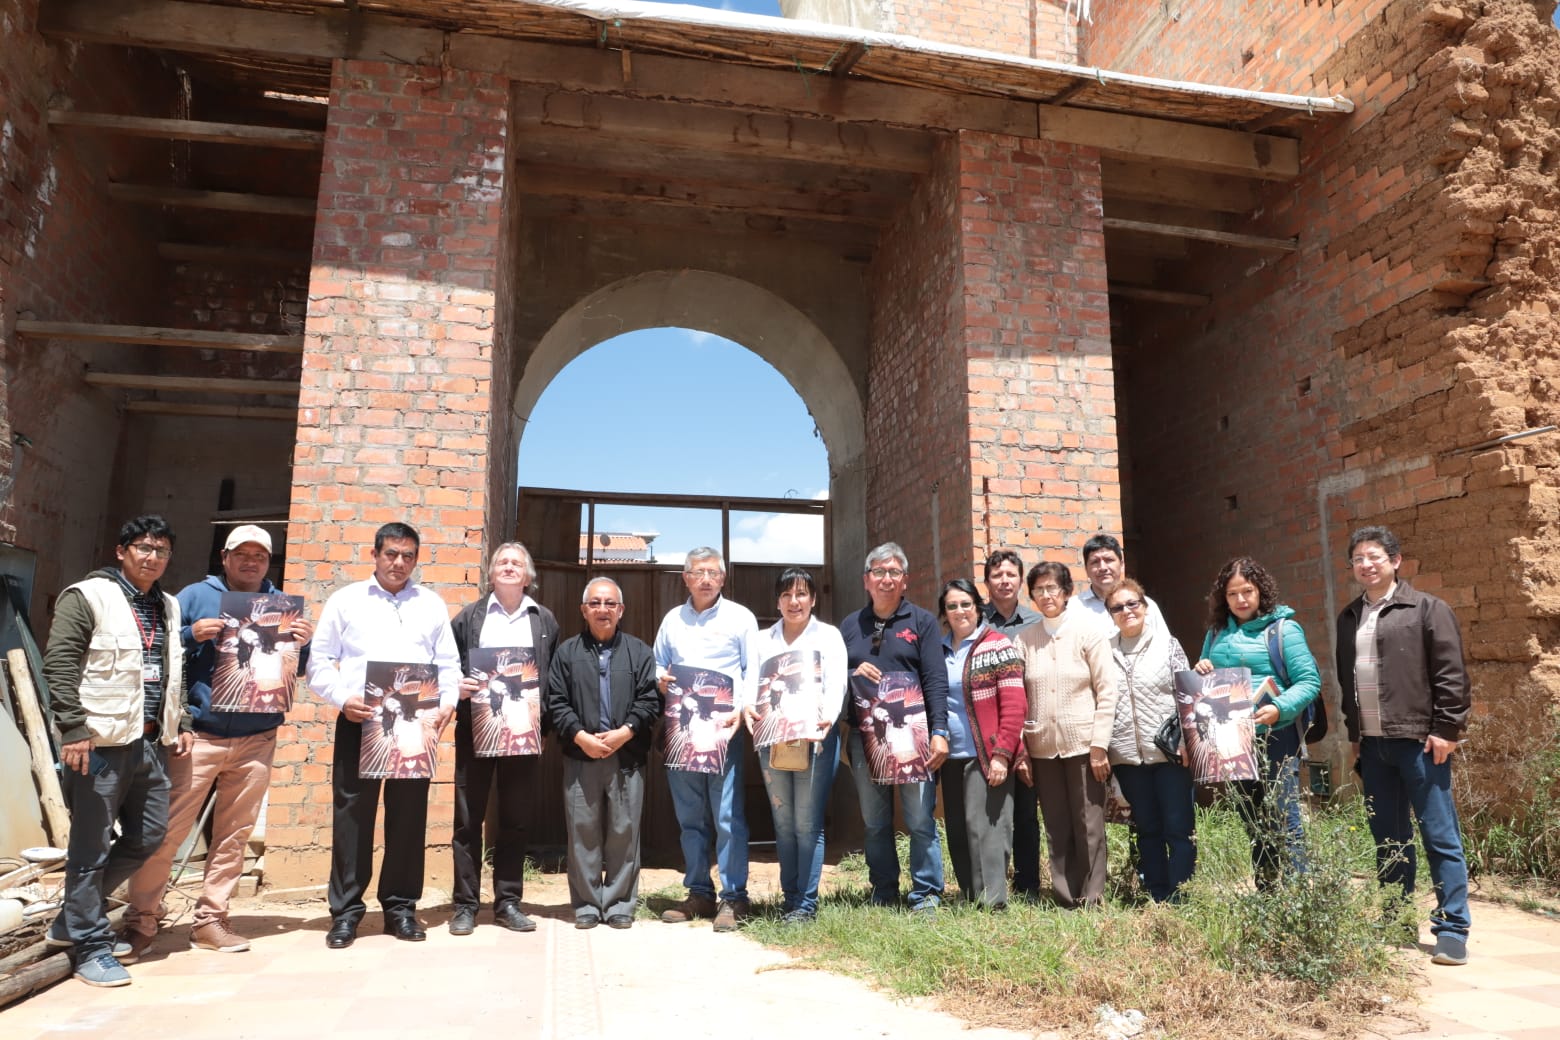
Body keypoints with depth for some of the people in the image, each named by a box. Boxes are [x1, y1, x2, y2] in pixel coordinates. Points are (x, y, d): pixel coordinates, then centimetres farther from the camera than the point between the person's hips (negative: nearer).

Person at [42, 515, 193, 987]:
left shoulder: (167, 606, 16)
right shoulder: (89, 596, -5)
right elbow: (59, 664, -11)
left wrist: (182, 723, 15)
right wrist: (73, 729, -16)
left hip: (150, 741, 7)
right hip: (102, 741, -7)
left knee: (149, 834, 12)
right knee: (92, 846, 2)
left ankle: (72, 920, 28)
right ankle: (91, 946, 14)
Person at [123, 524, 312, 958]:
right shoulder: (195, 595, 5)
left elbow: (297, 669, 11)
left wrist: (304, 643, -9)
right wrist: (191, 636, -16)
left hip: (256, 740, 3)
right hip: (198, 735, -2)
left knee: (233, 835, 7)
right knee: (166, 831, -2)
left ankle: (210, 920, 17)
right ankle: (141, 919, 13)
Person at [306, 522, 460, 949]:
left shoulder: (432, 604, 12)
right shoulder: (346, 600, 7)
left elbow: (449, 663, 10)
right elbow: (319, 661, 4)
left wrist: (448, 701, -6)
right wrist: (342, 697, -12)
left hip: (415, 725, 2)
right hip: (359, 723, -1)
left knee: (409, 817, 6)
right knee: (352, 817, 2)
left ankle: (401, 908, 18)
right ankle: (346, 911, 14)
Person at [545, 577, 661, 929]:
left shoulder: (640, 652, 9)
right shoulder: (567, 652, 9)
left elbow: (650, 700, 2)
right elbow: (556, 702, 2)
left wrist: (625, 732, -11)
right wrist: (580, 736, -11)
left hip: (627, 756, 0)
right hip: (580, 755, 0)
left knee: (624, 831, 3)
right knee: (583, 831, 4)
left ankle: (619, 904, 14)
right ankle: (586, 905, 15)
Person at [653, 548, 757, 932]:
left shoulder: (740, 617, 3)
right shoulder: (672, 620, 14)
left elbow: (754, 673, -1)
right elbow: (657, 665, 20)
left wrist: (741, 708, -15)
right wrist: (659, 679, -3)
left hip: (723, 728, -4)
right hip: (680, 728, 4)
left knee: (728, 816, -5)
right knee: (689, 817, 10)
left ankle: (732, 898, 3)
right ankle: (699, 893, 20)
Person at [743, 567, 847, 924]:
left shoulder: (829, 636, 9)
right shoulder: (761, 640, 18)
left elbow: (836, 683, -4)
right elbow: (752, 681, 6)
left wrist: (829, 717, -23)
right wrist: (747, 706, -17)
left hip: (815, 738, -3)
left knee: (808, 823, -4)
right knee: (783, 823, 9)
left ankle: (806, 903, 5)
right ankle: (789, 896, 19)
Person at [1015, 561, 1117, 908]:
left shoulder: (1087, 631, -1)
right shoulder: (1025, 638, 5)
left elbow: (1107, 691, -4)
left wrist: (1099, 745, -9)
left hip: (1082, 743, -2)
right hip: (1042, 747, 2)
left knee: (1089, 826, 2)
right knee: (1057, 828, 8)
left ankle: (1091, 899, 14)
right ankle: (1065, 898, 18)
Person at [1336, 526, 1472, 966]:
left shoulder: (1427, 609, -2)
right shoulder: (1348, 618, 16)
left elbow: (1451, 674, -7)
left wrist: (1445, 729, -12)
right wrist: (1353, 733, 17)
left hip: (1419, 741, -6)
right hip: (1372, 745, 6)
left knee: (1440, 837, -2)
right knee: (1388, 839, 12)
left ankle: (1452, 929, 6)